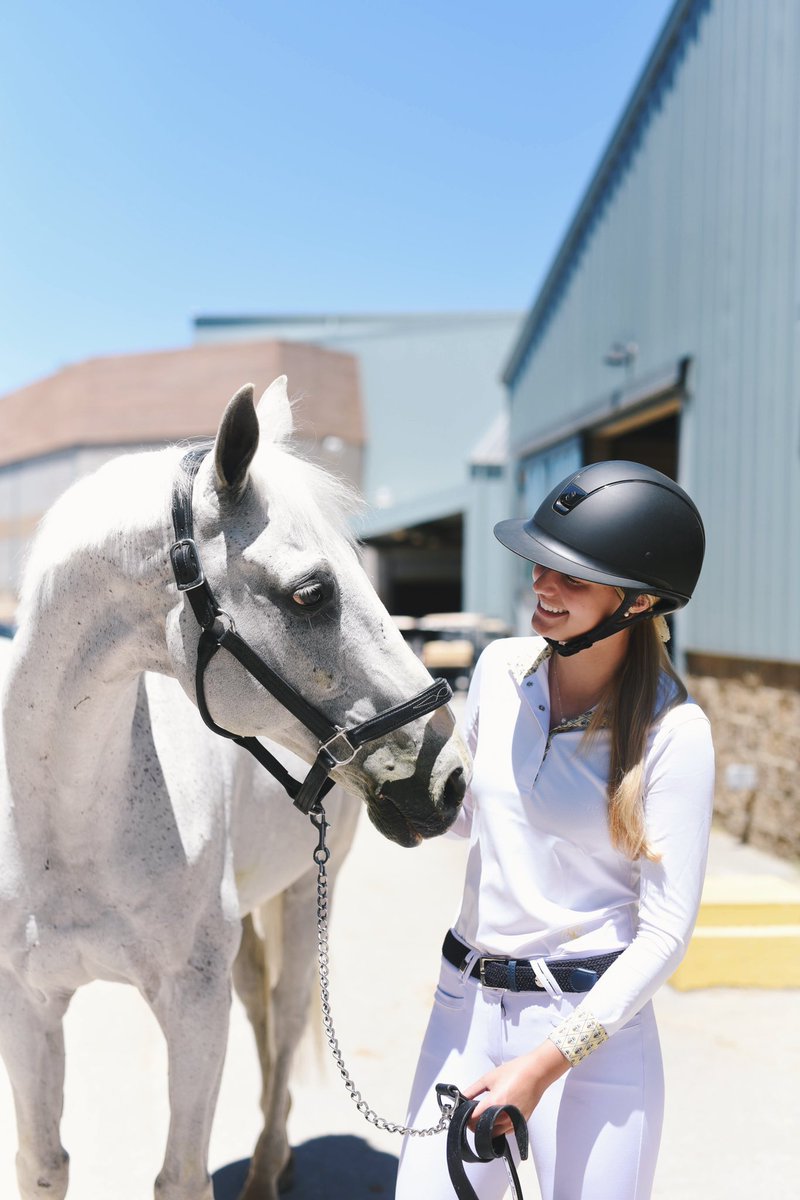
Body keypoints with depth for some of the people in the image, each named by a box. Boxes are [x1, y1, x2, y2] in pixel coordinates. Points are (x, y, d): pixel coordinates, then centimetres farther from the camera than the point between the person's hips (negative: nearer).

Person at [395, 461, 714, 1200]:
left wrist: (546, 1063, -17)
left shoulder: (670, 730, -15)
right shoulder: (501, 668, -1)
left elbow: (665, 932, -14)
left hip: (595, 1022, -4)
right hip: (467, 1001, 4)